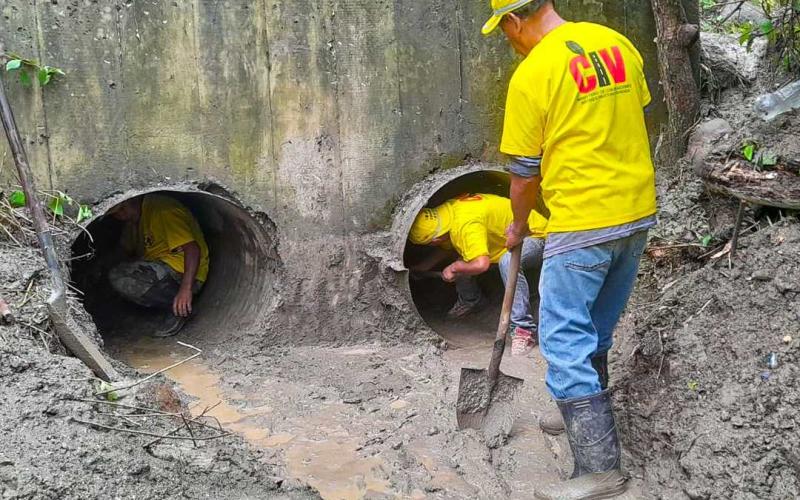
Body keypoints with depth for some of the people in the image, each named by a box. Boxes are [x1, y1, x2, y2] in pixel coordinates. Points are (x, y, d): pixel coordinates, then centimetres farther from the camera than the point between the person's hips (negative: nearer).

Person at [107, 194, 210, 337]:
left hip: (183, 273, -10)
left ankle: (178, 308, -14)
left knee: (119, 277, -23)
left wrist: (186, 288, -34)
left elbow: (192, 248, -27)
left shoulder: (161, 209, -18)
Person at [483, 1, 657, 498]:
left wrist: (518, 225, 11)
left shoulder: (531, 74, -13)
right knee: (596, 329, 22)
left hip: (582, 223, -8)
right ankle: (587, 415, 38)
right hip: (638, 213, 8)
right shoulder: (618, 42, 6)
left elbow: (525, 171, -6)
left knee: (566, 341, -2)